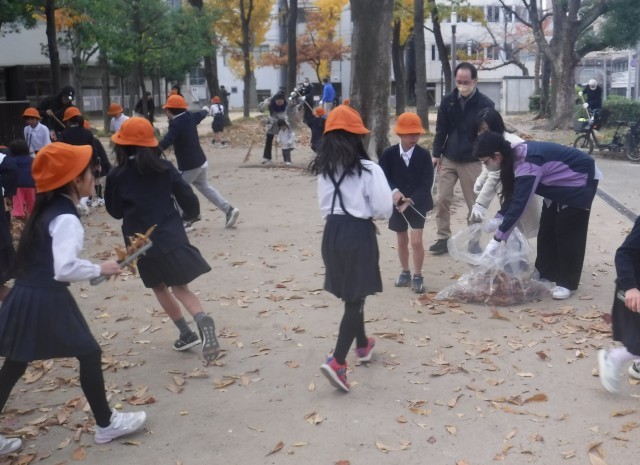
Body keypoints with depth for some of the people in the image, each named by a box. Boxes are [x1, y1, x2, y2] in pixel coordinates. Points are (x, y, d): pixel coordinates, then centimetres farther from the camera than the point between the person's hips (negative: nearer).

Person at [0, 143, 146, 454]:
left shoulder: (47, 209, 11)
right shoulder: (66, 219, -18)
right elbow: (65, 268, -26)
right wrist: (100, 269, -12)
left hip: (25, 295, 9)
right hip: (46, 299, -9)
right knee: (89, 355, 8)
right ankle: (106, 424, 22)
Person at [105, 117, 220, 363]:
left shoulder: (116, 176, -4)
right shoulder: (164, 167, 0)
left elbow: (115, 211, 8)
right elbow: (187, 197, 0)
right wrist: (192, 214, 20)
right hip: (171, 236, 1)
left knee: (160, 287, 20)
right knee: (180, 287, 8)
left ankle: (186, 333, 17)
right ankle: (203, 321, -20)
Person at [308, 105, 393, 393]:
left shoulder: (324, 169, 5)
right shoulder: (369, 169, -13)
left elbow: (325, 205, 10)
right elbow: (383, 209, -12)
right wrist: (367, 211, 8)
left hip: (332, 232, 6)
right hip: (358, 234, -6)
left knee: (350, 294, 21)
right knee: (355, 298, -1)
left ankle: (363, 344, 41)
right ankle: (337, 362, -10)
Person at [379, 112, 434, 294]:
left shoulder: (424, 155, -9)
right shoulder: (389, 154, -6)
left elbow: (427, 183, -12)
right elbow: (383, 178, -7)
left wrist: (411, 200, -22)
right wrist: (394, 191, -26)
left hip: (417, 203, -2)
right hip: (397, 203, 2)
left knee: (416, 241, -8)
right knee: (402, 241, 15)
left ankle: (417, 276, 8)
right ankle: (405, 273, 32)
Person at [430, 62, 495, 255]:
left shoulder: (485, 104, -8)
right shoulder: (448, 101, 1)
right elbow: (441, 129, 6)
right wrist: (436, 154, 2)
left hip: (472, 161, -3)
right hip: (448, 159, 3)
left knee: (474, 204, 4)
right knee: (442, 199, 2)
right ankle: (443, 239, 13)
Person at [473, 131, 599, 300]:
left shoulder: (527, 164, -37)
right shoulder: (516, 155, -8)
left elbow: (519, 203, -39)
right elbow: (513, 195, 4)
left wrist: (497, 240, -38)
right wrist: (497, 219, -6)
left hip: (580, 180, -9)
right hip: (560, 182, 9)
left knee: (568, 233, -6)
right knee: (547, 229, 10)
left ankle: (567, 283, 4)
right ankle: (546, 274, 21)